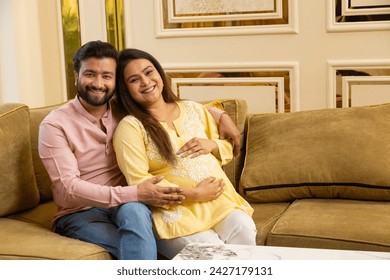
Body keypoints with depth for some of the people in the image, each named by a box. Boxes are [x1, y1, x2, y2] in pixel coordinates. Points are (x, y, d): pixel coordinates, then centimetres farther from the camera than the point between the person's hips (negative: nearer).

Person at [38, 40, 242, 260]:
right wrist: (134, 194, -28)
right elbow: (68, 188, -19)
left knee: (134, 211, -35)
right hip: (80, 214, -3)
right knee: (141, 249, -33)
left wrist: (220, 115, 4)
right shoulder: (55, 124, -8)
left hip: (127, 205, 4)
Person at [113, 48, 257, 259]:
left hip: (220, 201, 5)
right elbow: (139, 183, -9)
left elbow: (227, 148, 26)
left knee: (243, 230, -27)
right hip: (175, 210, -4)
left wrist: (211, 145, 1)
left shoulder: (194, 109, 16)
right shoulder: (130, 127, -2)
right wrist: (193, 194, -14)